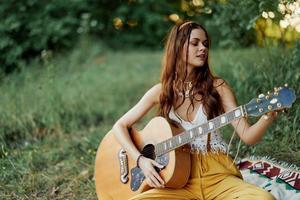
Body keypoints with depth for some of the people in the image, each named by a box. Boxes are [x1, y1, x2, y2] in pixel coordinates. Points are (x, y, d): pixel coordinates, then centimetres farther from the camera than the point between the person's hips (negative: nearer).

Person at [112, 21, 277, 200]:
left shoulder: (217, 86, 1)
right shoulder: (161, 91, 3)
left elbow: (247, 136, -4)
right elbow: (120, 126, 8)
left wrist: (268, 116, -25)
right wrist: (141, 160, -6)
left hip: (216, 175, 1)